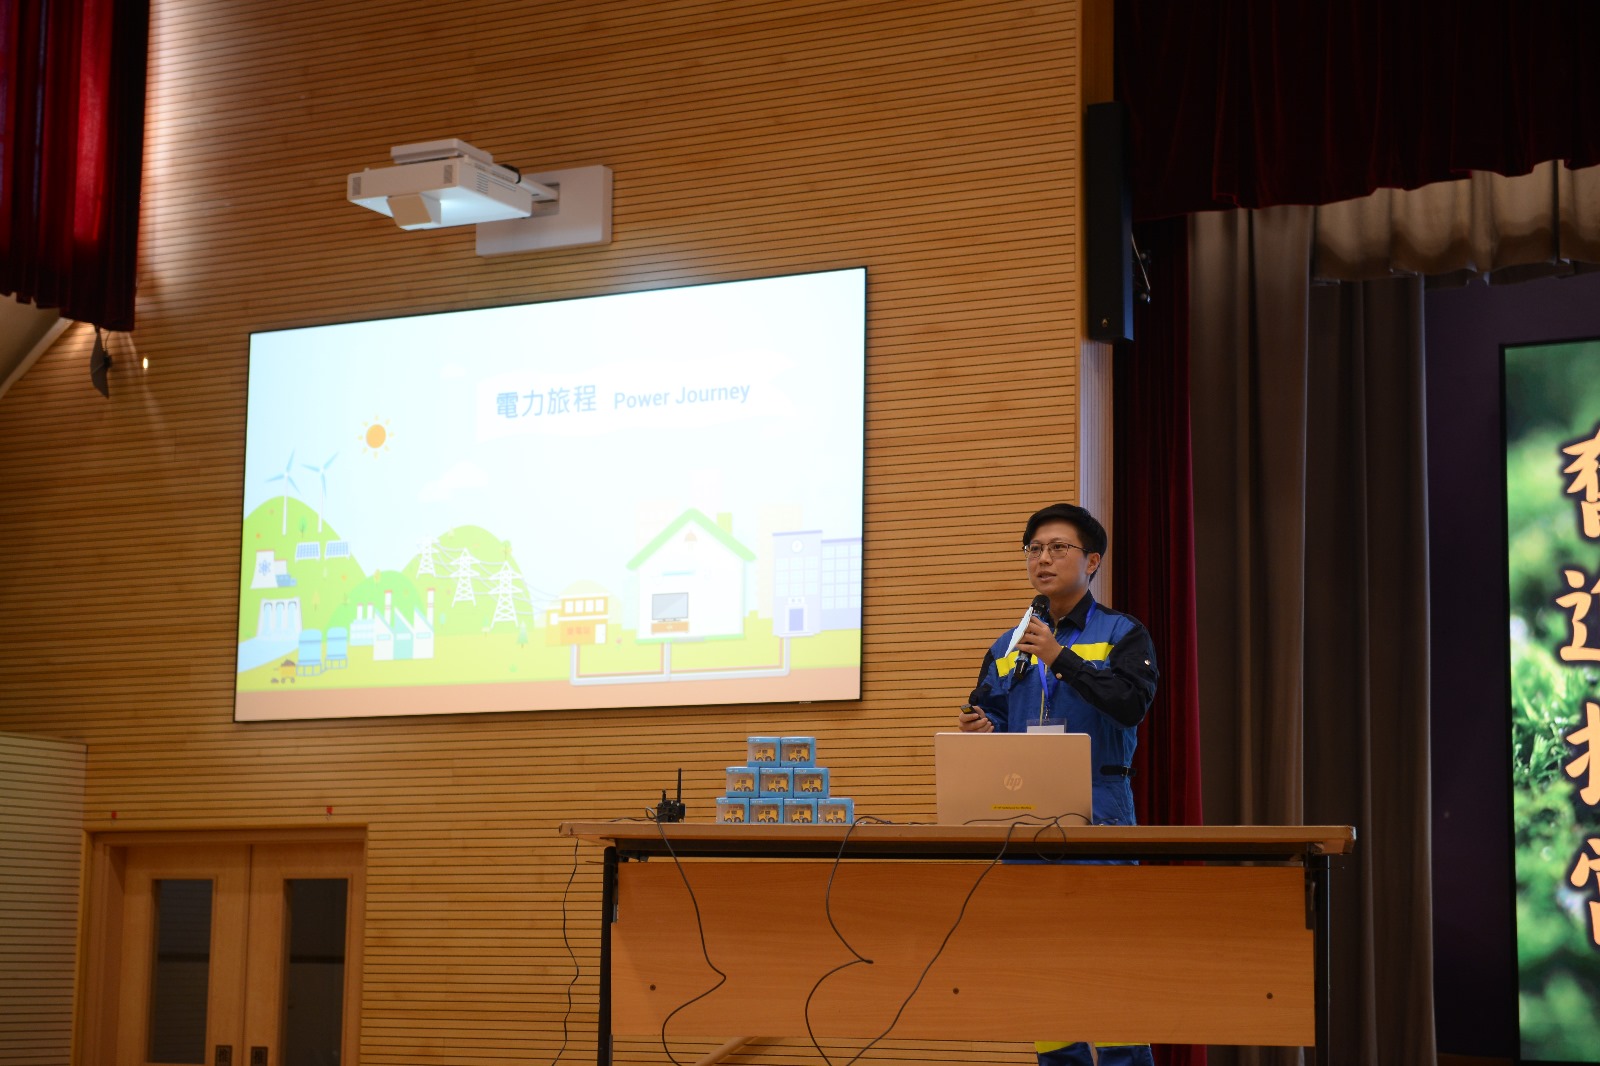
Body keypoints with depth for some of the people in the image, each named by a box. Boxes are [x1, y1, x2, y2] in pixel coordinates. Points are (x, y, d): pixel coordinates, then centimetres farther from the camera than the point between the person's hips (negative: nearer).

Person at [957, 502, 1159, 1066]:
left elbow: (1131, 703, -12)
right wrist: (982, 730, -9)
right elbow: (985, 719, 15)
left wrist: (1061, 658, -18)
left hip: (1098, 811, -4)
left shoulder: (1122, 635, 5)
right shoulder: (1007, 648, 18)